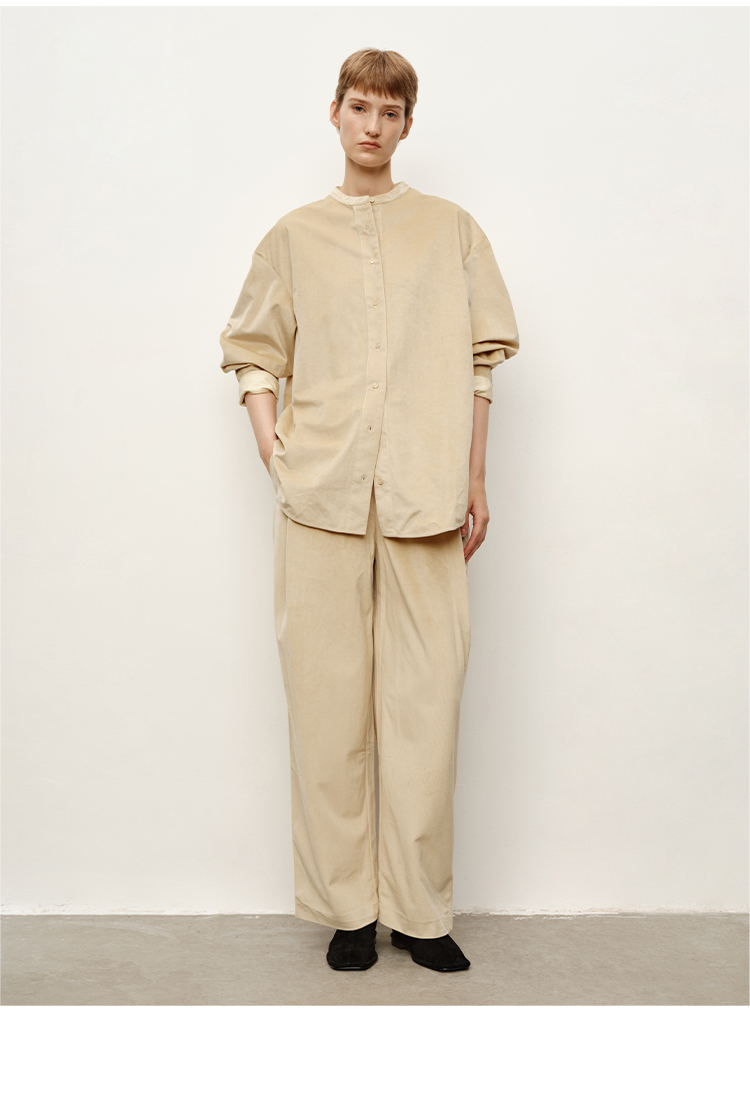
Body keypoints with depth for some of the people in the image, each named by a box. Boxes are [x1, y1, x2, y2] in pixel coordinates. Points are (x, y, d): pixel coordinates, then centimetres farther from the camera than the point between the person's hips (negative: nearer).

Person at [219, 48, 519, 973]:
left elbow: (481, 358, 13)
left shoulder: (451, 229, 14)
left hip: (425, 500, 0)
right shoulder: (295, 236, 15)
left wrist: (474, 478, 7)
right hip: (321, 497, 1)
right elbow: (252, 349, 18)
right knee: (328, 700, 1)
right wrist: (268, 438, 1)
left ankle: (419, 909, 10)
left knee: (424, 701, -2)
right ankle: (346, 906, 13)